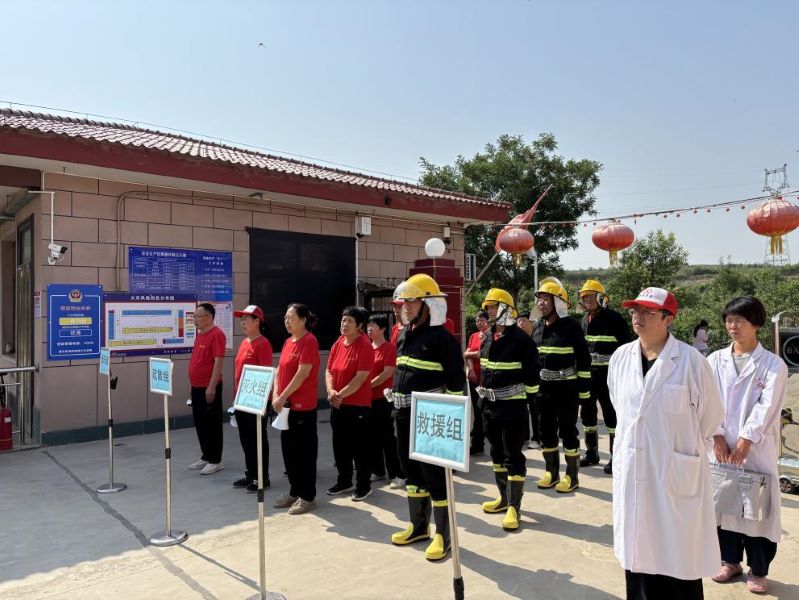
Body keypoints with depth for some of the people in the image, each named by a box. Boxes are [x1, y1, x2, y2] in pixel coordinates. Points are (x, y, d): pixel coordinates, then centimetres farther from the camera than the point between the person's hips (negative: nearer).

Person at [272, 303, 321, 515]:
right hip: (286, 405, 9)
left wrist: (283, 397, -18)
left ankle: (308, 496, 13)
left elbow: (303, 373, -20)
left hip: (303, 406, -9)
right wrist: (276, 395, 0)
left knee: (304, 450, 1)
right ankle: (294, 492, 28)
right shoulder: (288, 342, 13)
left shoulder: (309, 341, -14)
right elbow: (280, 370, 14)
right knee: (289, 449, 15)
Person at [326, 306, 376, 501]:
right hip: (337, 405, 7)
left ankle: (364, 486, 16)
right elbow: (329, 371, 9)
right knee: (340, 445, 16)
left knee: (359, 447, 3)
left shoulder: (365, 346, -15)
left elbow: (361, 378, -20)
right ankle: (344, 481, 32)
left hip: (358, 405, -7)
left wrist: (340, 395, -20)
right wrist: (331, 391, -9)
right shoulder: (337, 344, 7)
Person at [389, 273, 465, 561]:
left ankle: (443, 534, 15)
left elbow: (456, 381, -14)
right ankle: (419, 525, 34)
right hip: (404, 416, 8)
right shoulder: (404, 335, 11)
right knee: (411, 471, 18)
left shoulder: (442, 338, -14)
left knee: (435, 475, 1)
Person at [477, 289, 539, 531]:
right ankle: (504, 497, 31)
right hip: (490, 405, 8)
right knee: (497, 452, 17)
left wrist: (529, 399, -10)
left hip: (513, 406, -8)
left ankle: (514, 507, 6)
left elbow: (531, 373, -11)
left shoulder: (521, 338, -12)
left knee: (513, 455, -1)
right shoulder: (487, 338, 10)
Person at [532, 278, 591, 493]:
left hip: (566, 387, -6)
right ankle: (551, 472, 27)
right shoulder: (538, 327, 9)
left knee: (568, 430, 3)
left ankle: (571, 476, 15)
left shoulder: (571, 326, -11)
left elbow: (583, 359, -11)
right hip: (543, 387, 6)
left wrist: (584, 389, -13)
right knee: (546, 429, 13)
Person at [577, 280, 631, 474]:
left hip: (608, 373, -7)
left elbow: (625, 348, -9)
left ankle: (616, 457, 12)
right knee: (587, 412, 12)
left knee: (611, 414, 1)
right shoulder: (585, 320, 11)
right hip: (587, 373, 7)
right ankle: (591, 453, 27)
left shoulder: (614, 319, -9)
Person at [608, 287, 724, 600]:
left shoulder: (691, 362, -14)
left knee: (679, 561, 6)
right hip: (631, 472, 4)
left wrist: (687, 448, 11)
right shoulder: (620, 357, 1)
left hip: (677, 475, -4)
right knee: (638, 552, 15)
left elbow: (711, 417, 1)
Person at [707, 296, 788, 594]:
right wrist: (717, 436, -10)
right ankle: (731, 560, 30)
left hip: (757, 449, -2)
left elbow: (766, 408, -11)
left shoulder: (773, 364, -4)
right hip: (722, 447, 3)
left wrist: (744, 442, -16)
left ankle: (758, 570, 22)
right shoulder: (715, 360, 3)